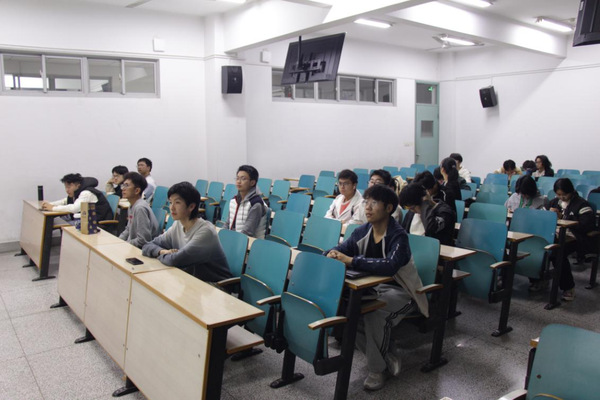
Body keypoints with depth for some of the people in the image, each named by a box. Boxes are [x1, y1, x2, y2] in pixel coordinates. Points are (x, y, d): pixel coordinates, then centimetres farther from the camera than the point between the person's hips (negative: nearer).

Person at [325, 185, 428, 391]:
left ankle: (378, 368, -6)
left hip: (399, 291, -6)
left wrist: (351, 261, -44)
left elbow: (390, 266, -39)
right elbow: (341, 249, 1)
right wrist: (332, 254, -25)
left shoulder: (398, 235, -22)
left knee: (375, 316, -33)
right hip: (373, 286, 6)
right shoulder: (362, 231, -3)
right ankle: (387, 357, 1)